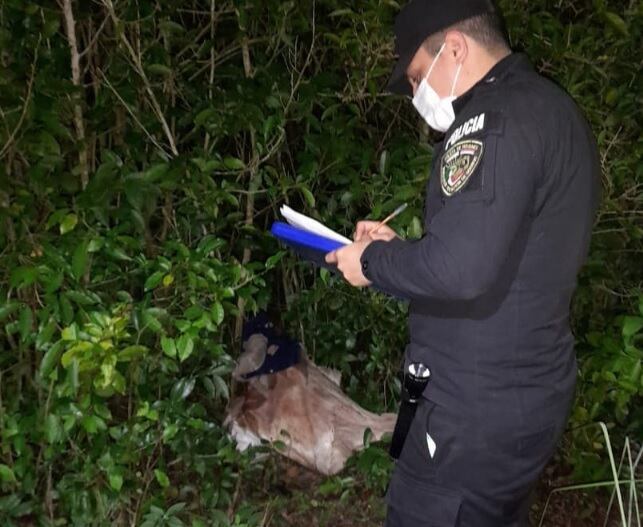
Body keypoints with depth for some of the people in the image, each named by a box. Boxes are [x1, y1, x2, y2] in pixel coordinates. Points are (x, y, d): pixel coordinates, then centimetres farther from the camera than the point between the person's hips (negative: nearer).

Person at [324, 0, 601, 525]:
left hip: (480, 404, -10)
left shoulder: (494, 119, -20)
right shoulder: (552, 109, 12)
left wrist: (372, 261, -12)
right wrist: (399, 247, 12)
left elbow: (460, 269, -30)